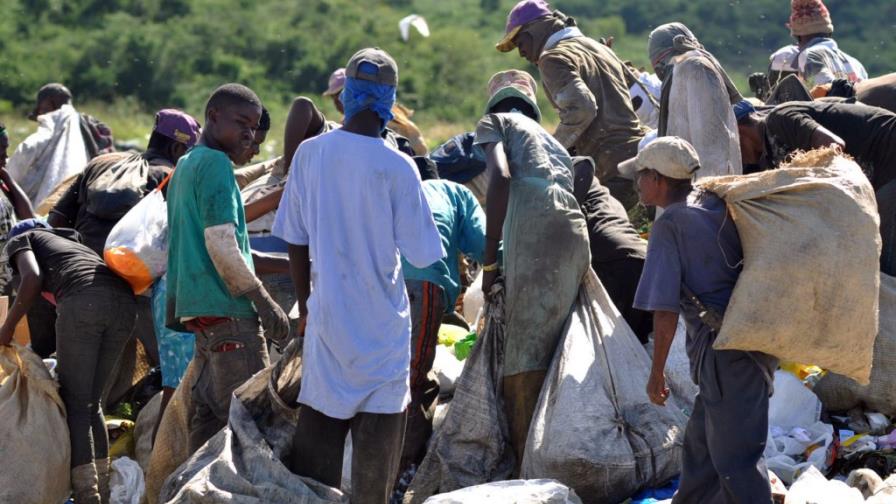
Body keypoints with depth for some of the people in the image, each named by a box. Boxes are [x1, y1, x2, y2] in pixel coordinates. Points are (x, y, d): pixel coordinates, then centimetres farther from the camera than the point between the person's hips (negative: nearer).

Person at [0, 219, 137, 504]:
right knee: (91, 402, 17)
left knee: (74, 403, 1)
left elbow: (32, 278, 2)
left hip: (83, 299, -6)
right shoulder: (72, 243, 42)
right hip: (124, 301, 6)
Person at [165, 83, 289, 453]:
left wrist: (173, 304, 28)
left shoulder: (185, 166, 21)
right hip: (229, 311, -10)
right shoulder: (216, 164, -10)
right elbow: (222, 245, -19)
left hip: (197, 308, 10)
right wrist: (264, 302, -15)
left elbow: (174, 243, 25)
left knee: (207, 411, 10)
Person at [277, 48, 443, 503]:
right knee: (377, 438, 5)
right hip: (382, 324, -3)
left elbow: (295, 241, 4)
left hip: (326, 316, 3)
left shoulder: (310, 154, -3)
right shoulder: (396, 167, -14)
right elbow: (422, 255, -11)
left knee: (318, 425, 10)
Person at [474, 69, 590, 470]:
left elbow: (501, 177, -3)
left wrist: (489, 260, -4)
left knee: (523, 362, -10)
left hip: (534, 232, -7)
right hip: (575, 231, 7)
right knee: (549, 354, 7)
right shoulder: (548, 138, 35)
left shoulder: (494, 122, 15)